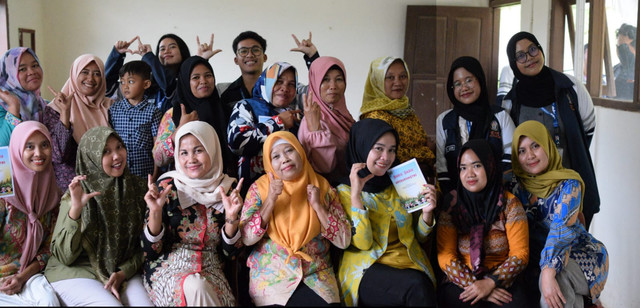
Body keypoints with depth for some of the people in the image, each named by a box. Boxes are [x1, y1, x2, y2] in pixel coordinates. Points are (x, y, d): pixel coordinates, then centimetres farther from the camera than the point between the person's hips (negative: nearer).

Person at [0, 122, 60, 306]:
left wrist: (22, 277, -8)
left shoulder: (54, 194, 4)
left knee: (49, 300, -28)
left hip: (29, 274, 4)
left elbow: (49, 248, 6)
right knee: (46, 302, -29)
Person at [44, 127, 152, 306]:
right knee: (112, 303, -27)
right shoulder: (76, 195, -10)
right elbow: (63, 257, -14)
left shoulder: (137, 188, -1)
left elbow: (143, 244, 8)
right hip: (76, 273, -3)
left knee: (146, 302, -22)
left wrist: (124, 271, -9)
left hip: (123, 271, 3)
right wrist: (75, 209, -26)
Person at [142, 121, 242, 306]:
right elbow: (151, 251, -4)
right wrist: (155, 211, -19)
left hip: (210, 270, 2)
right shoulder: (166, 187, -4)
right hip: (168, 269, -1)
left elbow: (228, 251, 4)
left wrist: (231, 217, -13)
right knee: (196, 287, -34)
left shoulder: (227, 189, 2)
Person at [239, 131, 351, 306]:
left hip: (316, 276, 1)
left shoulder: (323, 188, 5)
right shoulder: (259, 188, 3)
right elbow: (246, 238, -7)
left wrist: (318, 206, -9)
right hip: (271, 276, -1)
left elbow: (344, 241, 0)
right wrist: (270, 201, -16)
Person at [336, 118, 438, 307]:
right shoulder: (345, 191, -1)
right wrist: (356, 193, -19)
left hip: (407, 262, 4)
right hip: (367, 270, -3)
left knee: (421, 284, -32)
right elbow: (362, 243, -13)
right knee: (415, 285, -32)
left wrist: (427, 213, -6)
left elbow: (417, 237, 14)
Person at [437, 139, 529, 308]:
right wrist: (474, 285, -16)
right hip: (461, 280, 0)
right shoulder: (451, 204, 0)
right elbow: (445, 257, -3)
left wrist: (491, 283, -17)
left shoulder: (509, 204, 1)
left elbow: (520, 255, -3)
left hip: (501, 280, 1)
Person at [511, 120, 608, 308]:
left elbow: (562, 228, -26)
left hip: (580, 256, -6)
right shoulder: (520, 189, 3)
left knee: (554, 276, -35)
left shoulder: (568, 184, -12)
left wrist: (548, 273, -38)